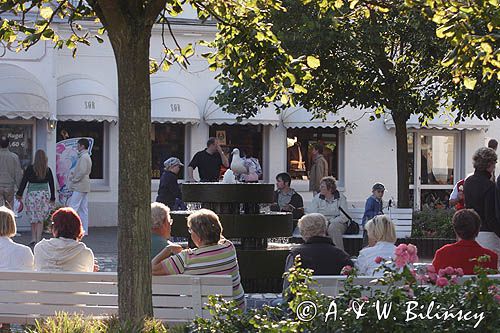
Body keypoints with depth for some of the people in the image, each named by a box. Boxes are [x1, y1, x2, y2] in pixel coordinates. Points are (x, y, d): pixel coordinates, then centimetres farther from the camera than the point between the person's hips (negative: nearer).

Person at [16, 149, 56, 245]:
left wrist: (19, 194, 6)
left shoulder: (30, 169, -5)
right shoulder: (48, 170, 0)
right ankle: (38, 240, 4)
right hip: (44, 194, 1)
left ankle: (33, 239, 11)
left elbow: (23, 182, -3)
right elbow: (51, 184, 5)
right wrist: (52, 198, 14)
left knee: (33, 219, 11)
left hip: (32, 194, -1)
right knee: (40, 219, 7)